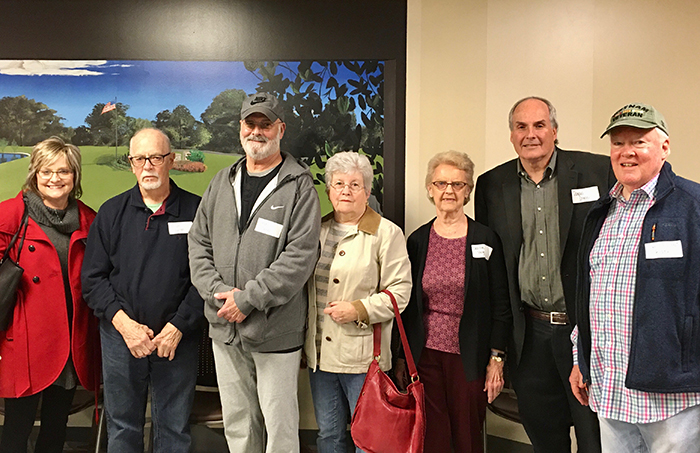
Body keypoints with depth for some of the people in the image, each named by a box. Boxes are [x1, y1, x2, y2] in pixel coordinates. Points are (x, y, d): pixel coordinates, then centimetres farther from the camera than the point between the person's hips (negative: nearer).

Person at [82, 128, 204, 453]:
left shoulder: (196, 211, -4)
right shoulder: (111, 212, 4)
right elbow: (93, 278, 3)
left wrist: (178, 328, -11)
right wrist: (123, 323, -9)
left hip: (178, 340, -2)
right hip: (120, 336, 2)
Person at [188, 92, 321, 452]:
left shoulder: (298, 186, -6)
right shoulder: (222, 182, 11)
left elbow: (300, 257, -15)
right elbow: (199, 243, 8)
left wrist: (248, 299, -17)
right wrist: (218, 292, -8)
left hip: (276, 331, -5)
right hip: (225, 328, 5)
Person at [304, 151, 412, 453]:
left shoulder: (387, 233, -5)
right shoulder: (318, 230, 10)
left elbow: (400, 291, -8)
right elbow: (301, 284, 17)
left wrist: (359, 310, -19)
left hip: (362, 356, -5)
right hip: (320, 352, 5)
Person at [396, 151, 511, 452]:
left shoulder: (486, 240, -1)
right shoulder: (417, 241, 5)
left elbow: (501, 305, 0)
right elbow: (407, 305, 9)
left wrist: (497, 359, -4)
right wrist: (401, 359, 8)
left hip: (469, 358, -2)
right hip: (425, 356, 2)